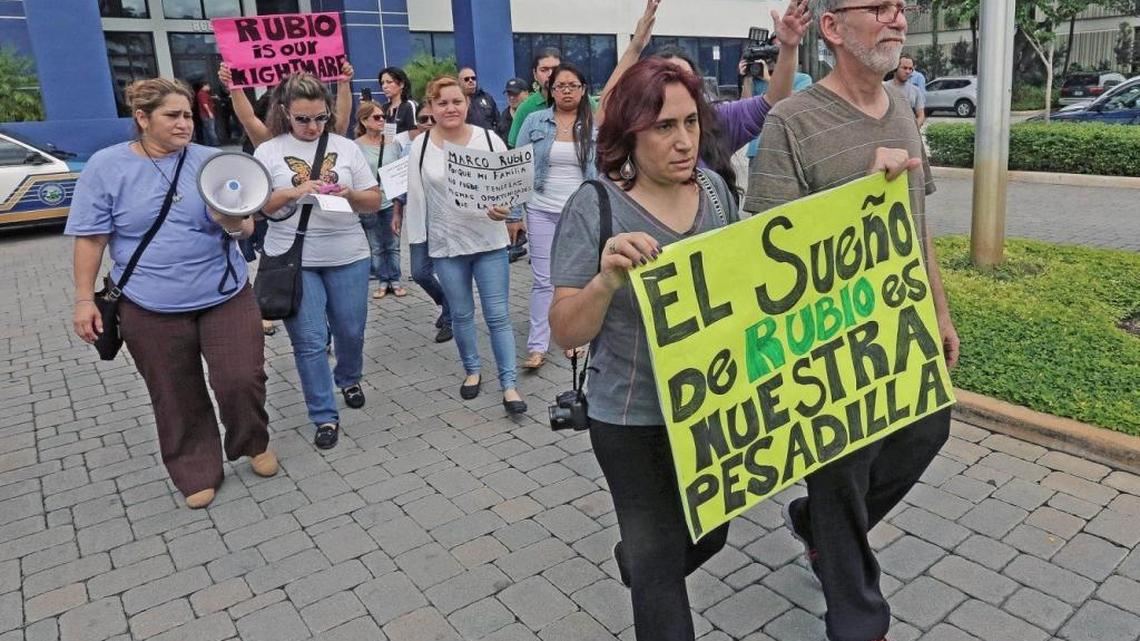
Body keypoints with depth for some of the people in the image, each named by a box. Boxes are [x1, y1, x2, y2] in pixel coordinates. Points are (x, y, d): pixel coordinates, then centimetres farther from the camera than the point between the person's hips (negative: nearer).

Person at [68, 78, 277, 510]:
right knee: (176, 397, 9)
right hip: (151, 308, -1)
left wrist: (235, 223, -23)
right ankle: (196, 473, 27)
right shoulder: (106, 166, -3)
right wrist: (84, 299, -3)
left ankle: (253, 444, 28)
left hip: (225, 296, 1)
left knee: (243, 379, -1)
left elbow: (245, 227, 0)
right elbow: (91, 238, -1)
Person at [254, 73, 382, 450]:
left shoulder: (346, 147, 5)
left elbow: (374, 202, 6)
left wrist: (349, 194, -15)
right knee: (310, 341, -1)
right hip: (292, 261, -1)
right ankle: (325, 417, 11)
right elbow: (255, 207, -2)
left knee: (351, 331, 12)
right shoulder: (268, 152, 2)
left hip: (348, 257, 2)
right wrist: (292, 192, -18)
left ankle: (348, 380, 43)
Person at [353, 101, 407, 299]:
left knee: (393, 245, 8)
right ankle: (383, 281, 19)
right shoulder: (356, 147, -4)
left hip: (391, 201, 2)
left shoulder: (393, 144, 3)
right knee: (376, 247, 8)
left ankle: (395, 280, 18)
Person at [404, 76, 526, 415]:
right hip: (446, 245, 1)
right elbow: (416, 198, 3)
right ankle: (472, 371, 34)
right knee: (462, 314, 14)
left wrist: (504, 208, -24)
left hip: (489, 241, -1)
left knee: (498, 315, 0)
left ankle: (508, 384, 7)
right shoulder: (421, 147, -2)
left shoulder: (488, 139, -4)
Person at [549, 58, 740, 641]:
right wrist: (608, 280, -36)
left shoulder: (715, 188, -2)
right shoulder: (594, 207, -17)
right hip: (634, 422, -5)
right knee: (660, 562, 8)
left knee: (710, 533, 25)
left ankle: (636, 562, 54)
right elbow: (566, 333, -18)